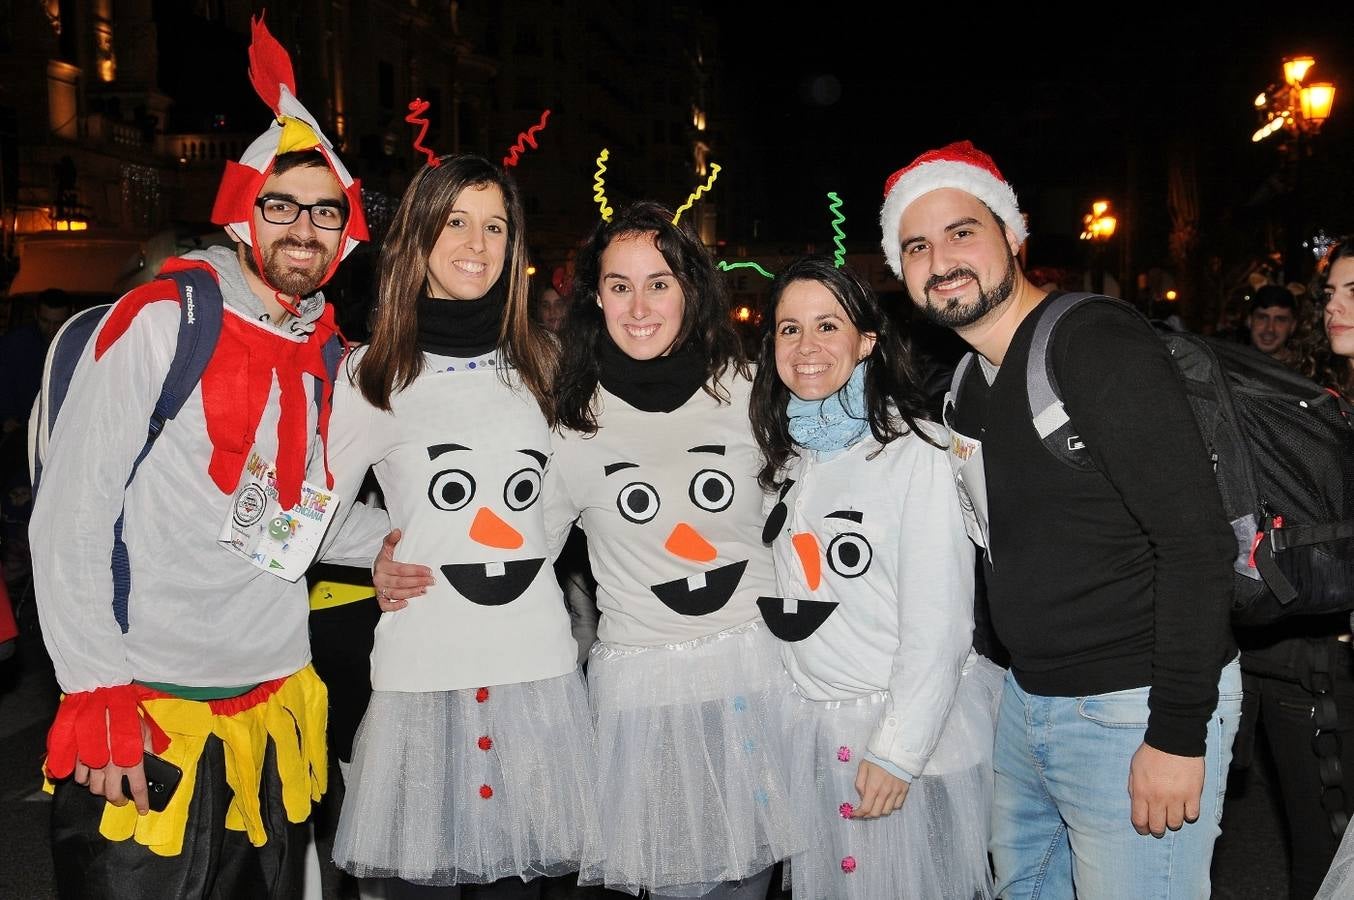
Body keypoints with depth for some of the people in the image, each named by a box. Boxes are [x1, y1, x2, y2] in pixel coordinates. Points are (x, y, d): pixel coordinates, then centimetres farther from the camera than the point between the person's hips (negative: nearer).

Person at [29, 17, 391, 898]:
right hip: (144, 723, -6)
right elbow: (71, 517, -12)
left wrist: (398, 537, 1)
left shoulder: (328, 356, 7)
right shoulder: (161, 322, -11)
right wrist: (97, 691, -16)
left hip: (275, 710, 6)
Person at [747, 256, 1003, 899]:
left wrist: (898, 749, -17)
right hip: (811, 724, 6)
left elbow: (939, 619, -16)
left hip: (915, 723, -5)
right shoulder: (787, 454, 7)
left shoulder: (915, 448, -13)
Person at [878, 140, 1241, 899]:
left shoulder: (1100, 345, -17)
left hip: (1136, 712, -8)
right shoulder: (965, 380, 8)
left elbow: (1198, 541, -22)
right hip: (1029, 699, 8)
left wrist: (1179, 735, -22)